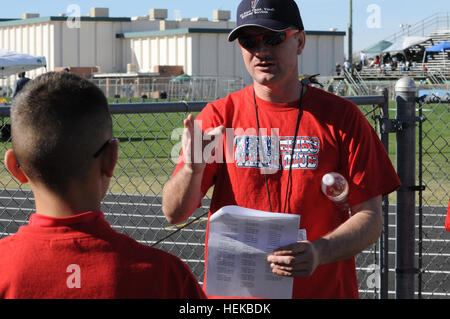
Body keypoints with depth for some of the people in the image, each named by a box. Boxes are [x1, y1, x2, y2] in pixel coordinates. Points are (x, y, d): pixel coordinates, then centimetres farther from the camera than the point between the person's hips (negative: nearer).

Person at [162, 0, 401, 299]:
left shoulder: (342, 117, -1)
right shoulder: (218, 116, 2)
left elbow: (370, 217, -4)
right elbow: (174, 213, -3)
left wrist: (319, 252, -22)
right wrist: (193, 168, -24)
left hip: (324, 289, -1)